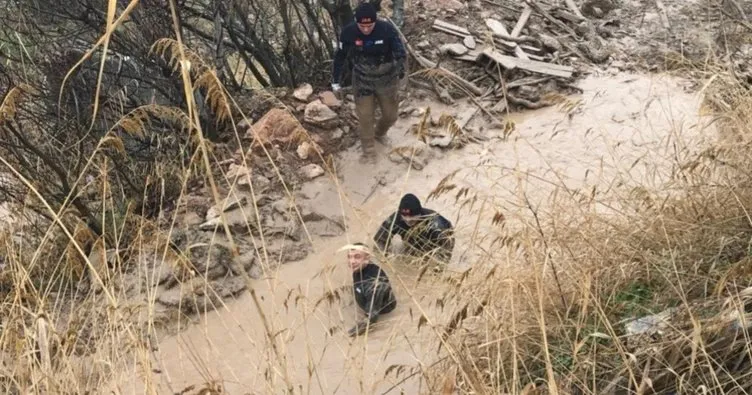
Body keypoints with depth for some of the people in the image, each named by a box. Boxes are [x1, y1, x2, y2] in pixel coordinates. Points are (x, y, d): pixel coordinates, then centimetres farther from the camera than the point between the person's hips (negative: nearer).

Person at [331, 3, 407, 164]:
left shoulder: (387, 29, -24)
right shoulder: (348, 32, -19)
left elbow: (400, 51, -23)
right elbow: (340, 56, -5)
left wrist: (400, 67, -44)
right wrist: (336, 80, 1)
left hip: (387, 80, 1)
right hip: (362, 81, 0)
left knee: (390, 115, 15)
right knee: (365, 117, 3)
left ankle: (380, 133, 49)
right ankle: (368, 151, 23)